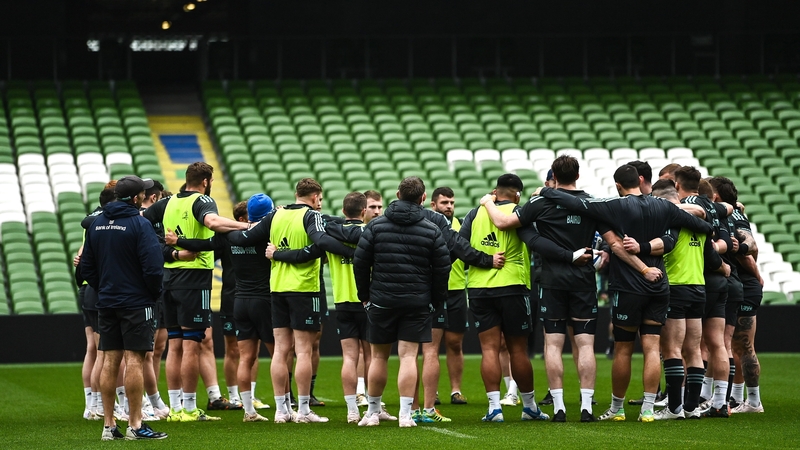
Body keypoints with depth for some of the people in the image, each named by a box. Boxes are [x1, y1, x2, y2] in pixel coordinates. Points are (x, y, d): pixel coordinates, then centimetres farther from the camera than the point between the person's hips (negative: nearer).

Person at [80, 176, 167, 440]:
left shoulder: (96, 224, 8)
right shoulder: (139, 224, -13)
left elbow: (87, 267, 13)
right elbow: (153, 267, -17)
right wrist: (154, 294, -1)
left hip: (106, 303, 6)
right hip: (136, 303, -6)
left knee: (110, 361, 9)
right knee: (134, 360, -5)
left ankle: (109, 425, 10)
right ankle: (135, 425, -6)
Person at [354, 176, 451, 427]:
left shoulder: (375, 226, 1)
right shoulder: (432, 231, 0)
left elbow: (360, 262, 1)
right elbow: (443, 268, 0)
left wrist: (365, 296, 11)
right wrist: (435, 301, 11)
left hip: (381, 301, 1)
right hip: (417, 303, -1)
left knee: (379, 356, 11)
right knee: (408, 356, -1)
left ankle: (373, 412, 18)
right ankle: (405, 414, -8)